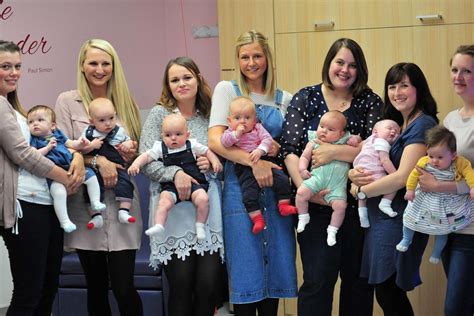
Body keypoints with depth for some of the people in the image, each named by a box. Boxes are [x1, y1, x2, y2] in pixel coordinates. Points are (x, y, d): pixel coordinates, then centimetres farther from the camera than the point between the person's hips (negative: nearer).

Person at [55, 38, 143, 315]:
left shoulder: (125, 102, 11)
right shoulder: (67, 101, 4)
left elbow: (138, 152, 16)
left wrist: (130, 153, -6)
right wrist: (97, 160, -17)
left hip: (121, 202, 1)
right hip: (86, 204, -1)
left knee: (124, 288, -5)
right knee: (97, 288, 9)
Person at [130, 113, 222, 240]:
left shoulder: (192, 145, 6)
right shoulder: (160, 148, 5)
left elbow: (206, 151, 18)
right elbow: (146, 156, -2)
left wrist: (215, 161, 2)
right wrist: (135, 164, -19)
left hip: (194, 182, 0)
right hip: (171, 185, 0)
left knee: (203, 199, -24)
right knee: (164, 201, -26)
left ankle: (200, 226, -6)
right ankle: (159, 226, -27)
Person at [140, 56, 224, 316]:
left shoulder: (210, 116, 12)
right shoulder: (159, 114, 4)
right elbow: (146, 161, -6)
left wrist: (213, 163, -6)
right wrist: (175, 173, -21)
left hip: (209, 209, 2)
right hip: (174, 209, -2)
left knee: (208, 284, -2)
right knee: (181, 284, -2)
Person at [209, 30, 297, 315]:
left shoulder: (284, 99, 12)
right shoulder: (227, 90, 2)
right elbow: (216, 141, -9)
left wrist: (278, 149, -6)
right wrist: (254, 161, -21)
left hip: (276, 188, 4)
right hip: (241, 188, -3)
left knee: (275, 264, 6)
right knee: (246, 268, -2)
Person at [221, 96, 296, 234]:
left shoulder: (258, 128, 9)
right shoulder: (231, 132, 5)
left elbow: (267, 139, -5)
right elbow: (224, 142, -13)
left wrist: (260, 150, -23)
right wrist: (236, 134, -23)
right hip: (244, 167, -3)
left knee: (282, 178, -10)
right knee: (249, 190, -21)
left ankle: (284, 204, -2)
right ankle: (256, 217, -20)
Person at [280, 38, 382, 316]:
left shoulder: (370, 102, 3)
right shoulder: (305, 98, 3)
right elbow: (290, 149, -5)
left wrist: (335, 151, -22)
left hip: (358, 203, 1)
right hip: (316, 204, -1)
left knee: (359, 278, 11)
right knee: (318, 278, -5)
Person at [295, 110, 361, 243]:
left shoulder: (344, 142, 16)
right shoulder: (314, 142, 15)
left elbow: (357, 139, 27)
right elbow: (304, 157, 15)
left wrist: (355, 139, 3)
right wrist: (302, 169, -3)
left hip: (337, 183, 0)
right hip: (318, 177, 0)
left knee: (340, 205, -18)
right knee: (301, 192, -23)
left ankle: (332, 230, 2)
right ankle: (303, 218, 1)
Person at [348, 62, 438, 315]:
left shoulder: (422, 124, -12)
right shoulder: (398, 125, 16)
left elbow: (403, 177, -20)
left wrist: (361, 191, -9)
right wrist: (354, 174, -8)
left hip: (399, 218, -8)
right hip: (383, 216, 8)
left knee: (387, 291, -4)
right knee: (390, 292, 11)